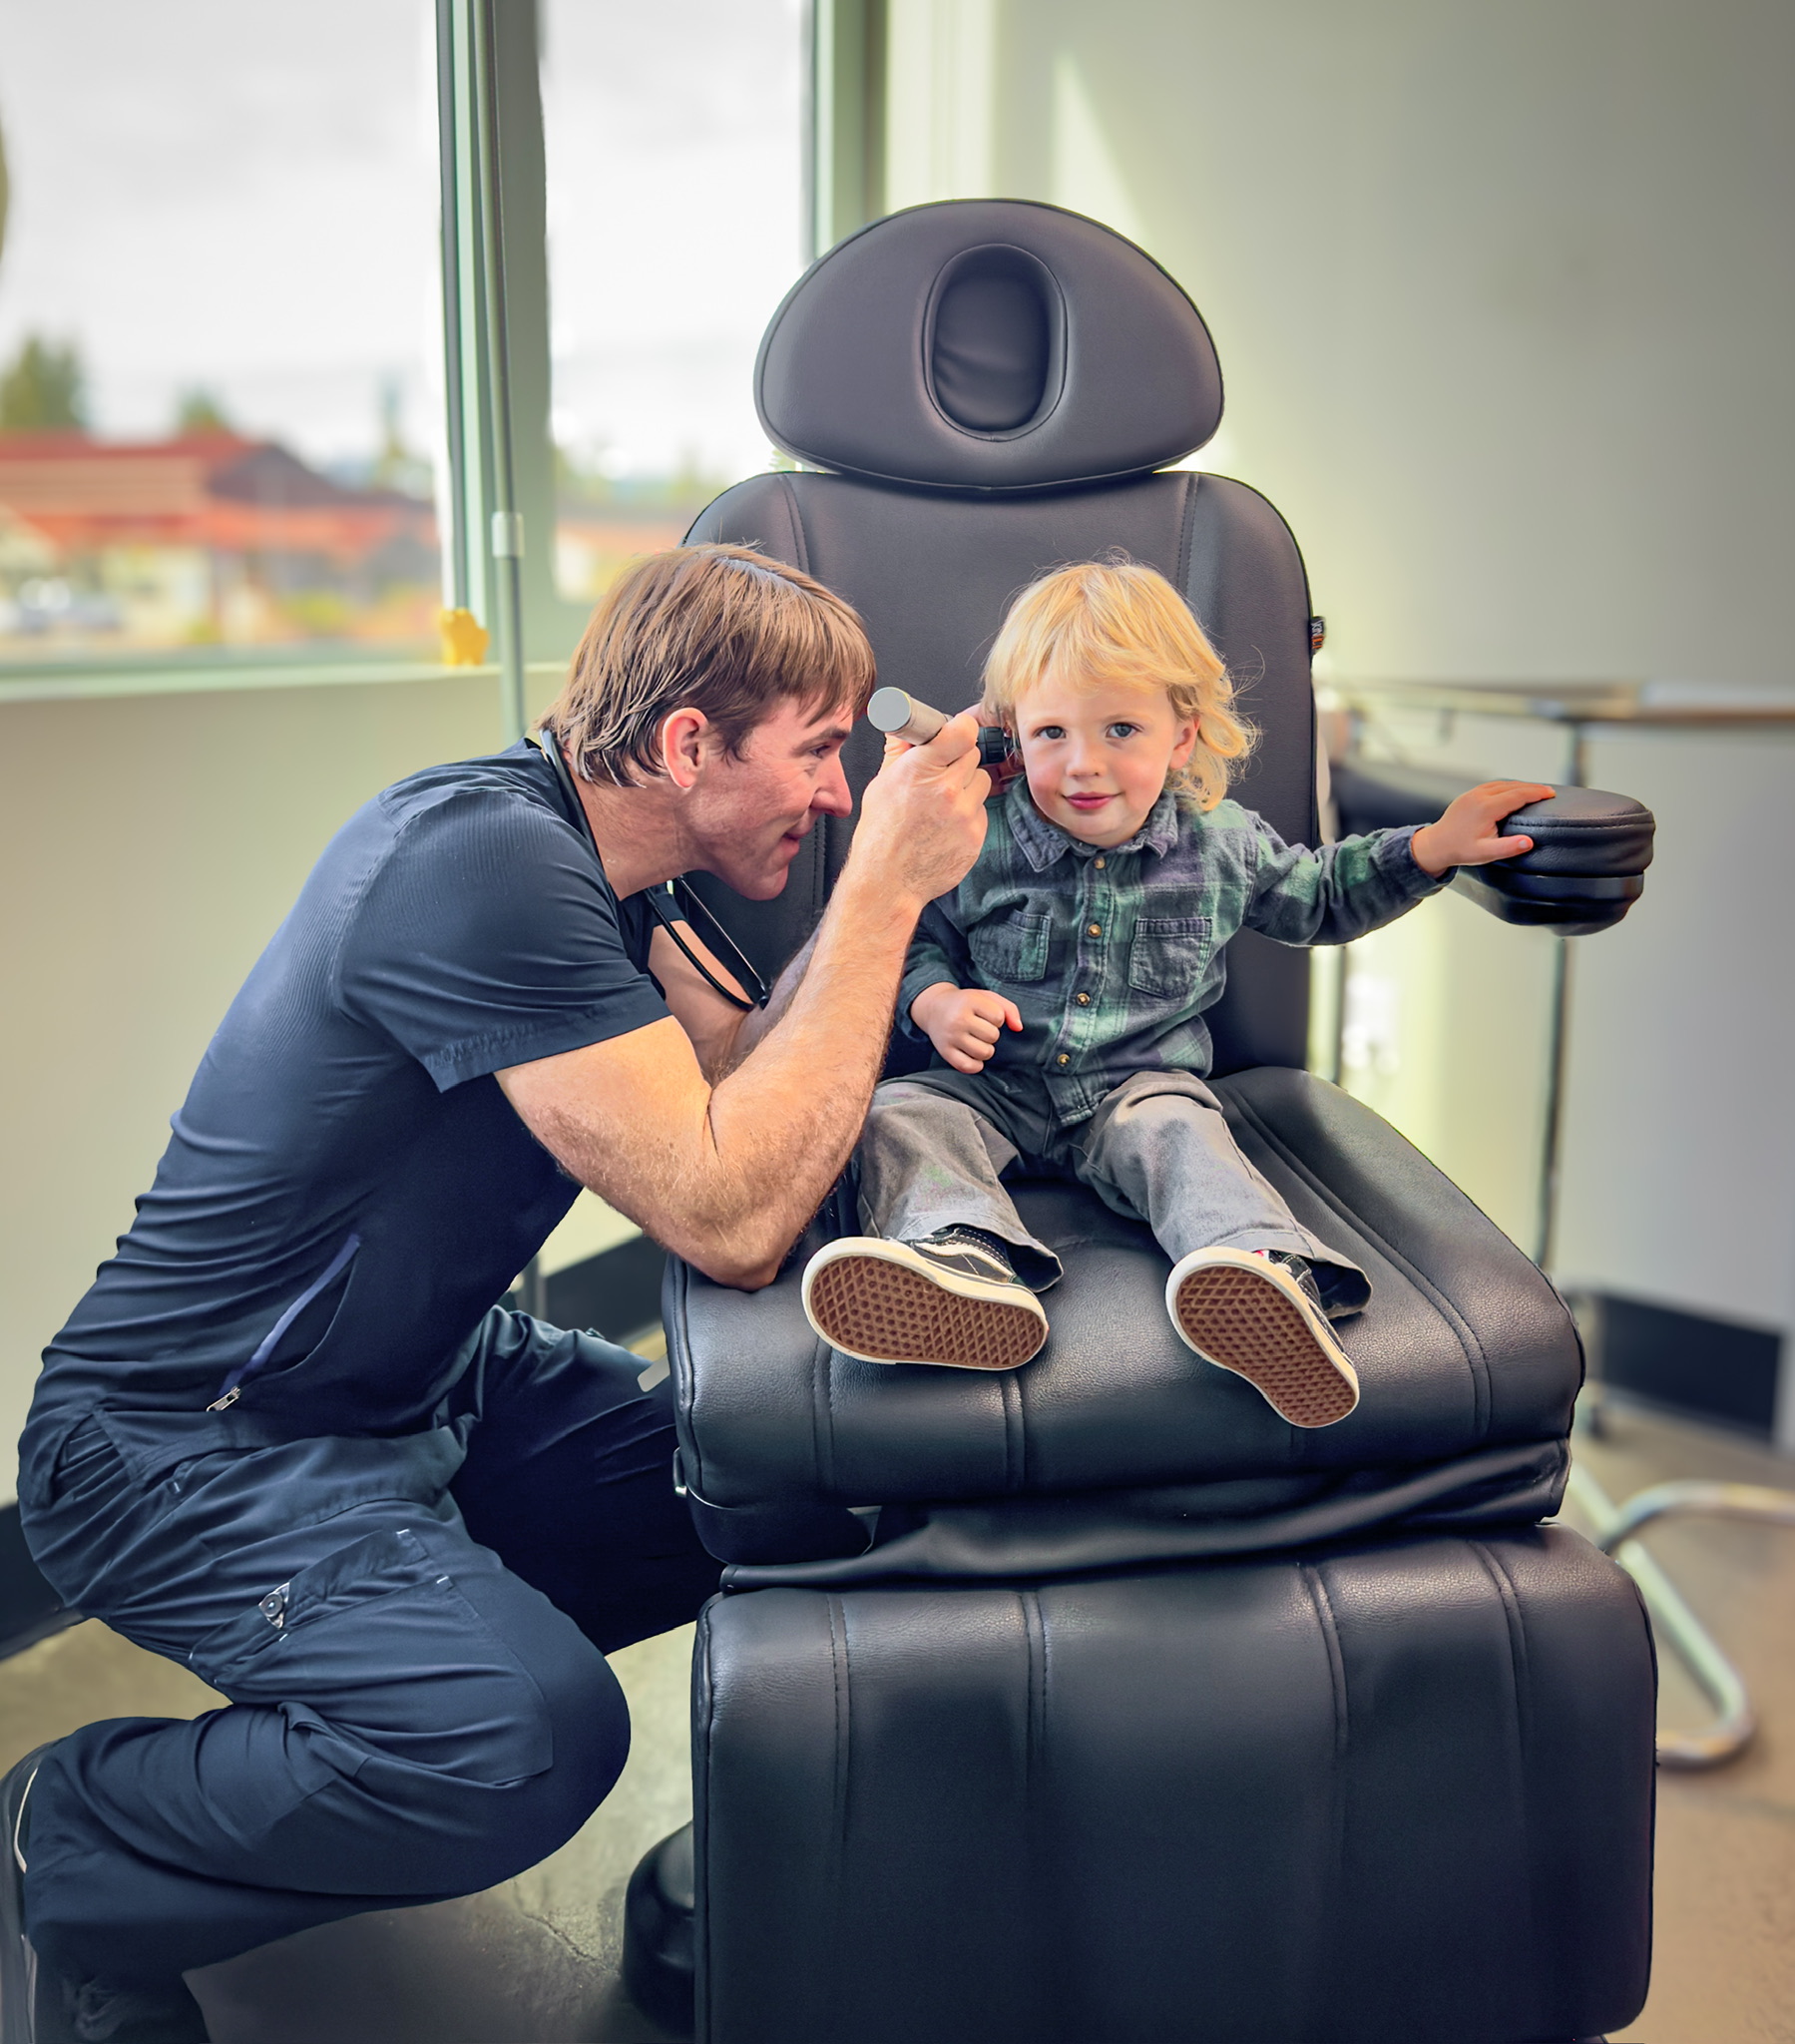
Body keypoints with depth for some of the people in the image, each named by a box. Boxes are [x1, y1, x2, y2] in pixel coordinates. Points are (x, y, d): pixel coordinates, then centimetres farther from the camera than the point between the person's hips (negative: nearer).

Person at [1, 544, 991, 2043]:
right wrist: (885, 891, -25)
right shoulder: (486, 863, -27)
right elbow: (729, 1217, -30)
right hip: (192, 1449, -9)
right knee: (533, 1738, -30)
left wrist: (885, 879, -3)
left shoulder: (568, 849, 4)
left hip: (430, 1385, 9)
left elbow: (742, 1072, 7)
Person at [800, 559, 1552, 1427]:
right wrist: (936, 1003, -15)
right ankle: (965, 1263, -54)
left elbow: (1319, 896, 18)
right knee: (900, 1114, -26)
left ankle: (1270, 1273, -57)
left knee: (1180, 1134, -32)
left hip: (1141, 1084, 0)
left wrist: (1430, 849, 6)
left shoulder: (1222, 844, 0)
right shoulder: (976, 845, -6)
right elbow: (919, 940, 8)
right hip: (994, 1085, 1)